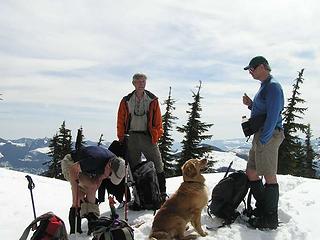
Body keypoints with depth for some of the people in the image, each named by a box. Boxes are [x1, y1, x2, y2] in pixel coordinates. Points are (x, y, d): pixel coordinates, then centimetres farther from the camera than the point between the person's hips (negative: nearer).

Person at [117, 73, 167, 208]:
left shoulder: (152, 100, 7)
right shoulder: (126, 101, 8)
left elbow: (158, 120, 6)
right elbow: (121, 121, 8)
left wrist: (157, 135, -2)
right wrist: (122, 138, 2)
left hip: (148, 137, 0)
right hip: (132, 137, 1)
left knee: (157, 166, -3)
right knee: (134, 168, 5)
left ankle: (162, 193, 6)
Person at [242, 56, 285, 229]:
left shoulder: (272, 86, -12)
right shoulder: (264, 86, 19)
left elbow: (273, 116, -19)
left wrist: (263, 140, -20)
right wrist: (250, 104, 10)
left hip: (269, 136, -10)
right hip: (260, 136, 10)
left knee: (269, 176, -4)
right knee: (251, 173, 13)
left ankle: (270, 219, 4)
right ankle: (262, 208, 25)